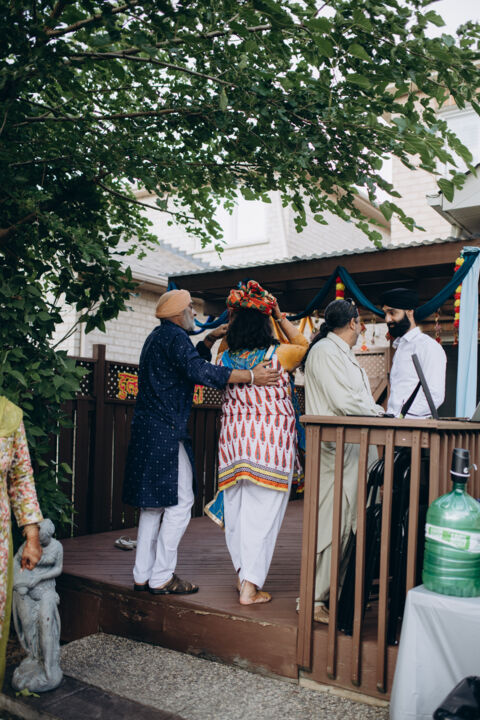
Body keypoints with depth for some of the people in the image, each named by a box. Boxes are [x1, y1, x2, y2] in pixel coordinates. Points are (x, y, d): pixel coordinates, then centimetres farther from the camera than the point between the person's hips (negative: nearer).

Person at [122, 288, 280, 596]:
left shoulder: (159, 337, 21)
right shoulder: (174, 336, -11)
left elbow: (188, 361, 32)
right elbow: (199, 371, -25)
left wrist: (210, 340, 20)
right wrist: (251, 376, -26)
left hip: (148, 431, 10)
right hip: (166, 432, -10)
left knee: (154, 502, 13)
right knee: (180, 502, -4)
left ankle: (143, 575, 19)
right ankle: (161, 578, 2)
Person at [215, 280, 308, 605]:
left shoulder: (225, 359, 1)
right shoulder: (279, 354, -8)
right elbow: (304, 344, 12)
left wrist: (231, 319, 19)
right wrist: (281, 317, 13)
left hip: (233, 440, 4)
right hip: (271, 442, -4)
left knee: (236, 511, 15)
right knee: (262, 514, 1)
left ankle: (243, 575, 26)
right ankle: (251, 587, 4)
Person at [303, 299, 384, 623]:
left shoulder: (345, 354, 23)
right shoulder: (324, 351, -10)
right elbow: (344, 402, -17)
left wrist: (381, 413, 5)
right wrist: (380, 413, -6)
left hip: (356, 448, 10)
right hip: (336, 450, -10)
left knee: (350, 523, 12)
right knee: (331, 523, -7)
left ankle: (335, 592, 21)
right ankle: (314, 599, 2)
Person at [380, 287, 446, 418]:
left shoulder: (428, 346, -3)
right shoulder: (400, 346, 23)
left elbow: (435, 396, -12)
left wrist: (400, 416, -15)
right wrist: (388, 415, 5)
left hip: (413, 422, -7)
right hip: (393, 420, 7)